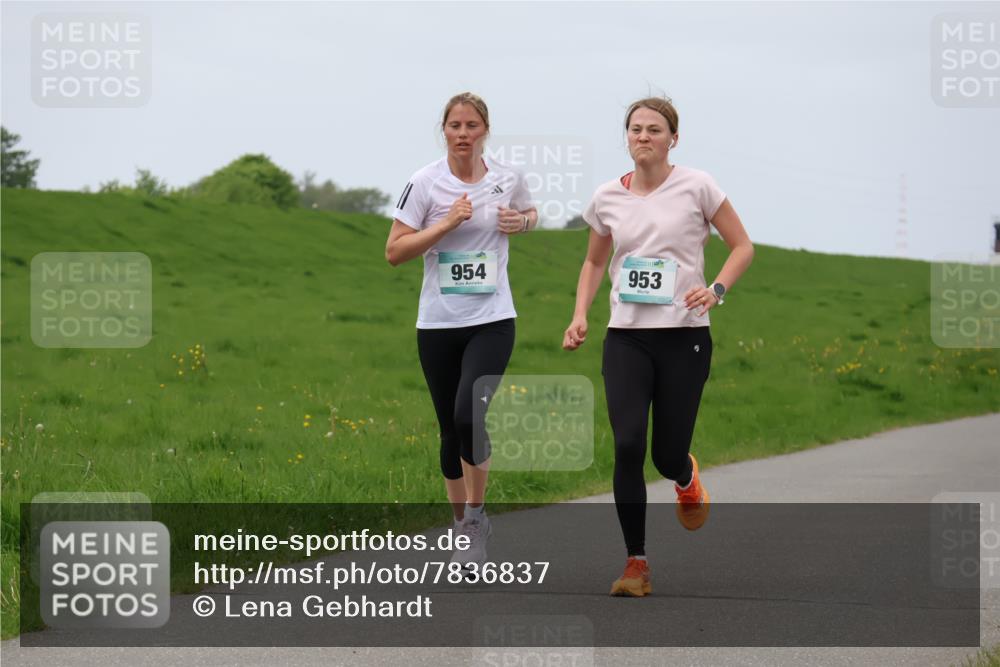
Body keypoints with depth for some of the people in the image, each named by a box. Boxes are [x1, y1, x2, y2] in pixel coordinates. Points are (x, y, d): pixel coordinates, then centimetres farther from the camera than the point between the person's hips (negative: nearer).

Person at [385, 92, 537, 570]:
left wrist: (521, 221, 0)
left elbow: (529, 215, 24)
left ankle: (476, 517, 0)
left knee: (468, 416, -20)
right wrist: (447, 223, -16)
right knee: (450, 429, 6)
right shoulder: (425, 183, -4)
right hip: (438, 323, 1)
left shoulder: (507, 180, 2)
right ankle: (463, 528, 24)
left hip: (492, 320, -1)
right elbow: (394, 252, -6)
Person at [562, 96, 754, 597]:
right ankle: (636, 564, -4)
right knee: (628, 446, -14)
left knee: (667, 455, -1)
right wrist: (580, 315, 5)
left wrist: (716, 290, -14)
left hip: (683, 336, -2)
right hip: (626, 337, 2)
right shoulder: (607, 198, 6)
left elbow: (742, 245, 3)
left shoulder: (695, 187, -3)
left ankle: (687, 480, 40)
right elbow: (594, 262, 21)